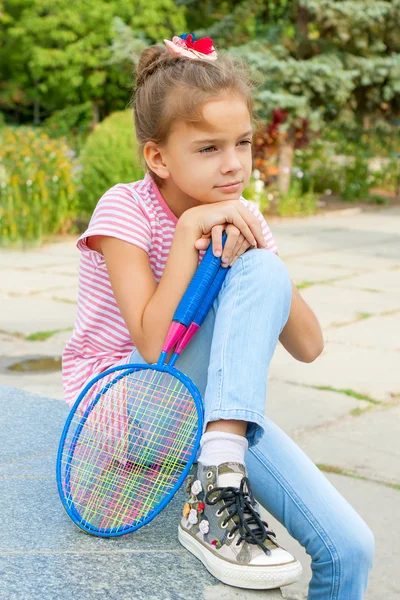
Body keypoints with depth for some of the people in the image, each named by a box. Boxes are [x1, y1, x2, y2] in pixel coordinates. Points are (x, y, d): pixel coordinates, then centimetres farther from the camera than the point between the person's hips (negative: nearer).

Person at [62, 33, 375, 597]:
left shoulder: (240, 222, 2)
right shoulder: (125, 210, -12)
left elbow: (308, 346, -6)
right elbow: (152, 344, -24)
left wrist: (252, 249, -19)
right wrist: (189, 228, -25)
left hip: (207, 403, 5)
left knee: (350, 548, -16)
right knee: (263, 275, -29)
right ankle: (217, 484, -31)